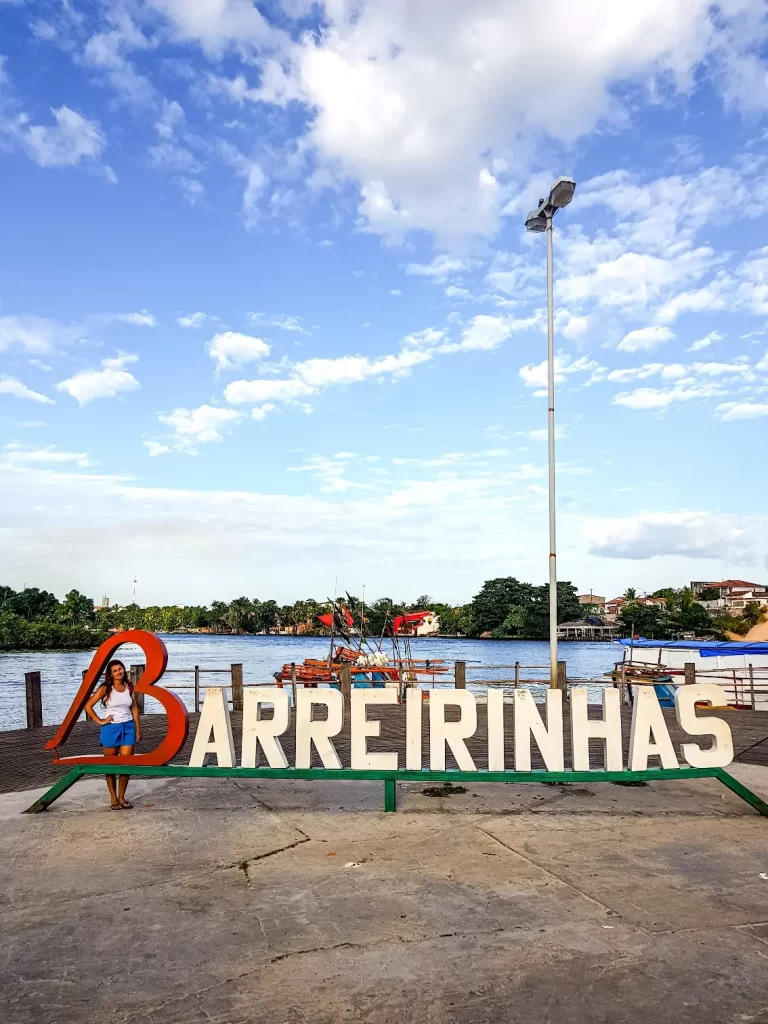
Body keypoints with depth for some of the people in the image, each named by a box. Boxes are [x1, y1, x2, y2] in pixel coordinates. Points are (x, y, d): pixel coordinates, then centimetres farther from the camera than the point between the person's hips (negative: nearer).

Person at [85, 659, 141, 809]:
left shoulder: (129, 687, 4)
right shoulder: (106, 689, -6)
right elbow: (88, 706, -5)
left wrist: (138, 729, 7)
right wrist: (100, 721, -7)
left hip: (128, 728, 2)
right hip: (111, 728, -2)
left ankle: (122, 797, 14)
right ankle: (113, 799, 17)